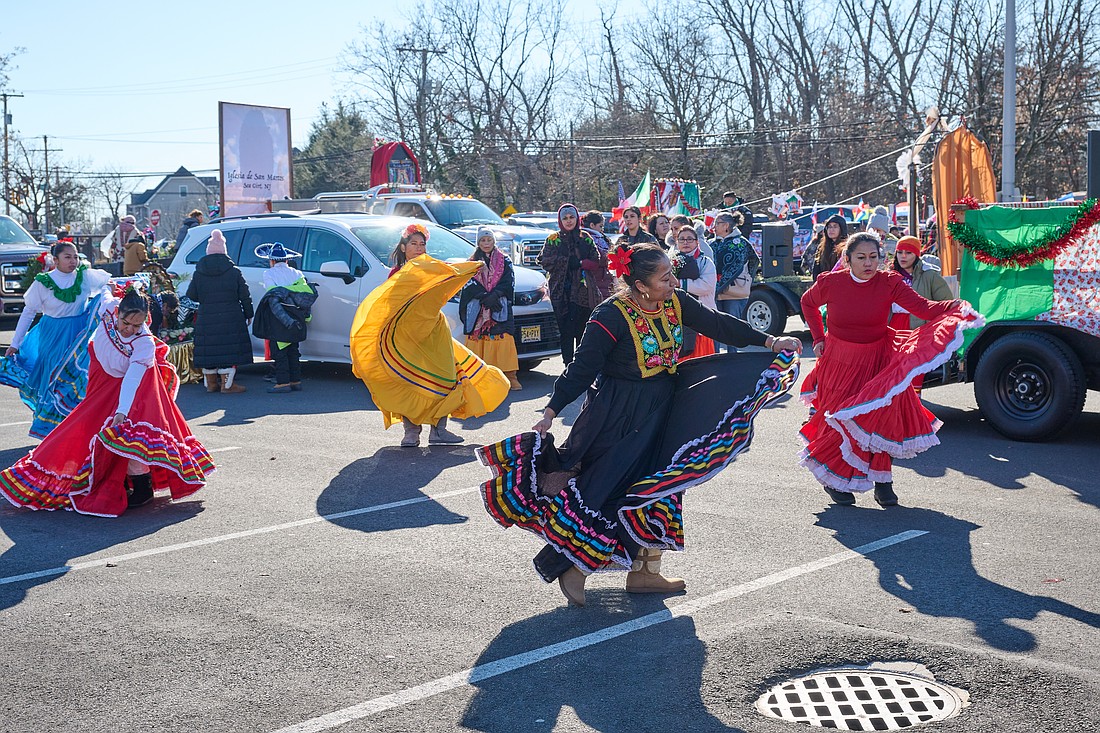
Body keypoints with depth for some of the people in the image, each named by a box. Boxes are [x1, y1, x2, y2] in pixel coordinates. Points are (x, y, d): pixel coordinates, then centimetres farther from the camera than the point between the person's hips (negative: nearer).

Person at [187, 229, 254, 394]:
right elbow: (245, 295, 0)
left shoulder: (199, 273, 1)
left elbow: (191, 295, 6)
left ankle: (211, 383, 20)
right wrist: (248, 314, 10)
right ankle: (227, 384, -1)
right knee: (229, 348, 0)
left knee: (209, 349, 11)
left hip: (206, 318, 3)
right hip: (231, 318, -3)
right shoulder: (233, 271, -4)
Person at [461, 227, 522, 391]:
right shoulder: (472, 262, 14)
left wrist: (494, 295, -13)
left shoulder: (504, 261, 13)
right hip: (477, 310, 1)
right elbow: (469, 284, 1)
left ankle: (510, 377, -11)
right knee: (477, 341, -6)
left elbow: (509, 282, 2)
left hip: (499, 309, -1)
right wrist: (484, 297, -13)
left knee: (503, 341, -11)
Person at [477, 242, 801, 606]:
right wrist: (551, 412, -24)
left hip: (662, 409, 7)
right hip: (617, 416, -7)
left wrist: (768, 342, 2)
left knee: (658, 489, 11)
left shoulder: (675, 303, -2)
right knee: (605, 489, -5)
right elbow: (582, 367, -21)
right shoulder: (612, 316, -20)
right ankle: (574, 567, 11)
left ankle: (645, 572, 23)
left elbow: (717, 323, 6)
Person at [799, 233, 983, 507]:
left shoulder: (889, 283, -11)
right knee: (840, 421, 2)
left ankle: (882, 482, 2)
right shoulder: (830, 283, -10)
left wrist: (954, 307, -41)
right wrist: (818, 338, 4)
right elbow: (808, 303, 11)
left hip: (878, 361, 0)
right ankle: (835, 481, 24)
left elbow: (923, 307, -23)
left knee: (885, 412, -13)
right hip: (839, 362, 0)